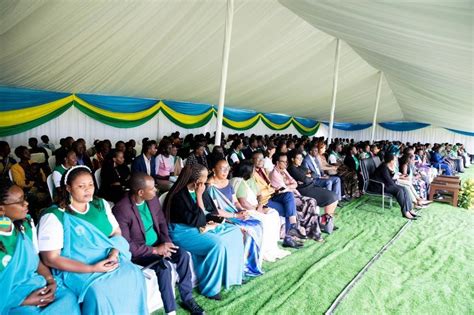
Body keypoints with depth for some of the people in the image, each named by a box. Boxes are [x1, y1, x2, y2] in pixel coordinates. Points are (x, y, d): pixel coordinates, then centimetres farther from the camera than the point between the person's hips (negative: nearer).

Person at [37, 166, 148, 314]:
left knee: (134, 275, -22)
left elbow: (116, 232, 12)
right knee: (100, 291, -31)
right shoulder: (54, 216, -8)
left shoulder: (101, 204, 8)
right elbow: (51, 259, -11)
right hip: (77, 269, -4)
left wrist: (114, 253, -11)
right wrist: (92, 268, -19)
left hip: (109, 261, 4)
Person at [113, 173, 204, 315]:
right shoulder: (121, 210, -25)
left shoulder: (153, 199, -4)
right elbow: (126, 245, -23)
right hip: (137, 251, -6)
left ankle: (187, 299, 0)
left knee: (183, 255, -16)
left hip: (157, 243, 6)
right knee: (164, 266, -29)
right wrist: (155, 250, -24)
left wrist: (166, 242, -11)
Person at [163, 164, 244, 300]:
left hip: (203, 226, 9)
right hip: (183, 231, -8)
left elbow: (213, 210, 9)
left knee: (235, 231, -1)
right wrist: (199, 196, -24)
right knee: (218, 244, -29)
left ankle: (232, 274, 10)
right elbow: (196, 220, -25)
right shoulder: (179, 196, -23)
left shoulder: (200, 190, 1)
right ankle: (210, 288, -10)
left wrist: (212, 223, -12)